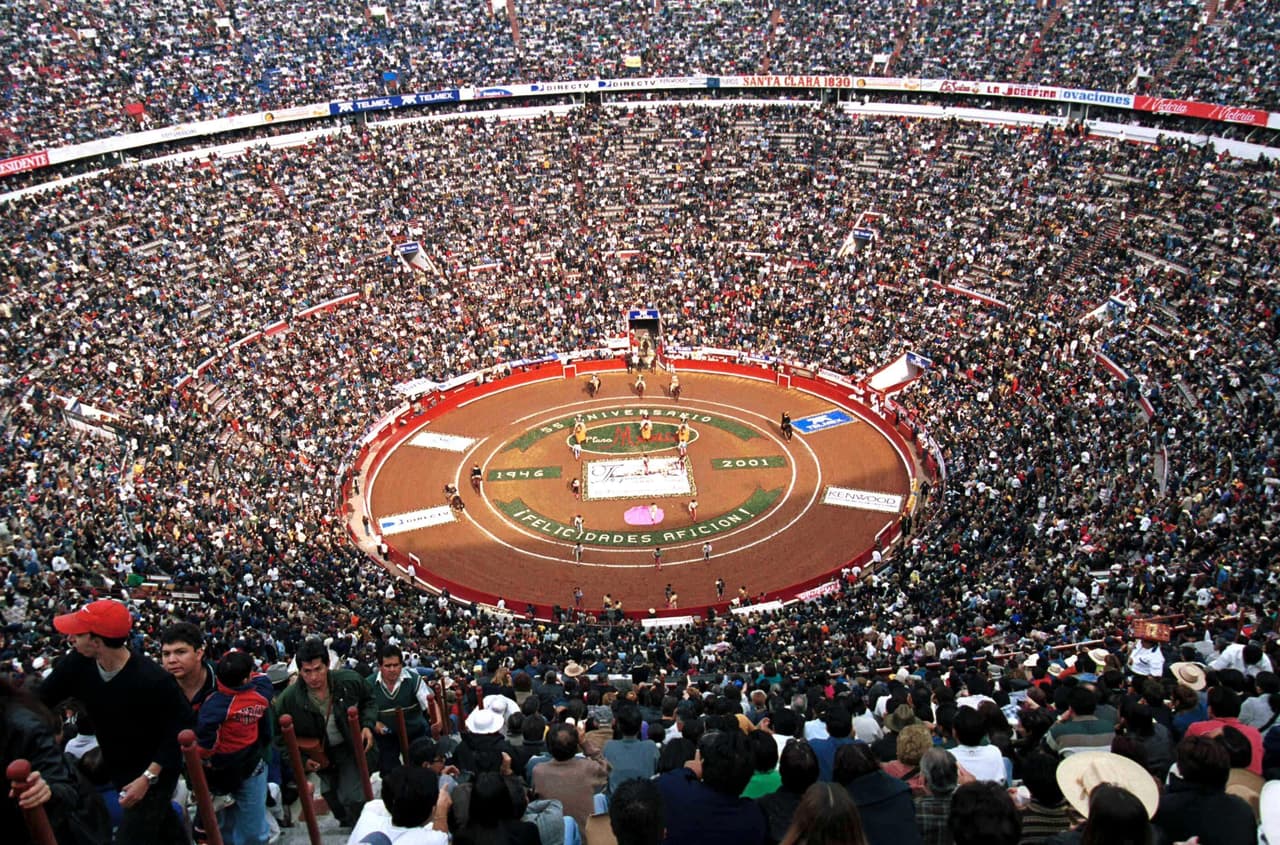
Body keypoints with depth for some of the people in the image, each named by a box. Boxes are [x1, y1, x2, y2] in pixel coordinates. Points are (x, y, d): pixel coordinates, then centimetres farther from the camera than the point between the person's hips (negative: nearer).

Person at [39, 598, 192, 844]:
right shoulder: (78, 664, -14)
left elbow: (180, 728, -23)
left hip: (154, 771, -6)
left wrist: (148, 777, -26)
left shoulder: (153, 679, -30)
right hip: (117, 769, 6)